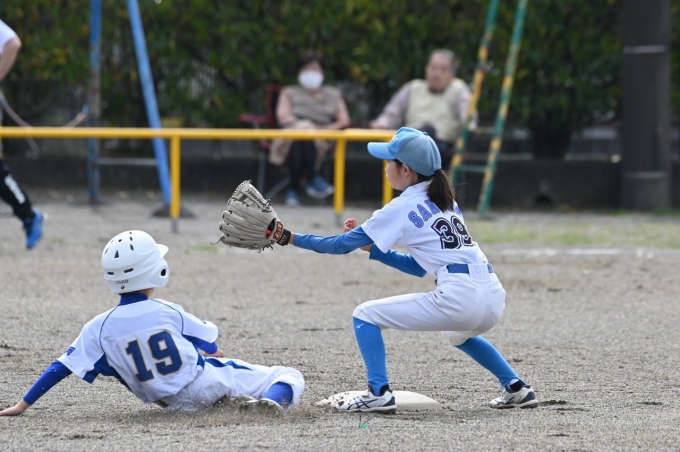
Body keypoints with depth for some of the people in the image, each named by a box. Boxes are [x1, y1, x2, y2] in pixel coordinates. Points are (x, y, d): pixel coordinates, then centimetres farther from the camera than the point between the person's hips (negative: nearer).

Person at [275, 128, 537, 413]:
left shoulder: (402, 208, 1)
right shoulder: (444, 201, 22)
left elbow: (343, 244, 5)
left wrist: (292, 238, 13)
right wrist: (371, 246, 26)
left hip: (457, 297, -8)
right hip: (494, 297, 8)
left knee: (365, 315, 5)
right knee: (458, 334, 42)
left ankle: (379, 393, -6)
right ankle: (516, 388, 31)